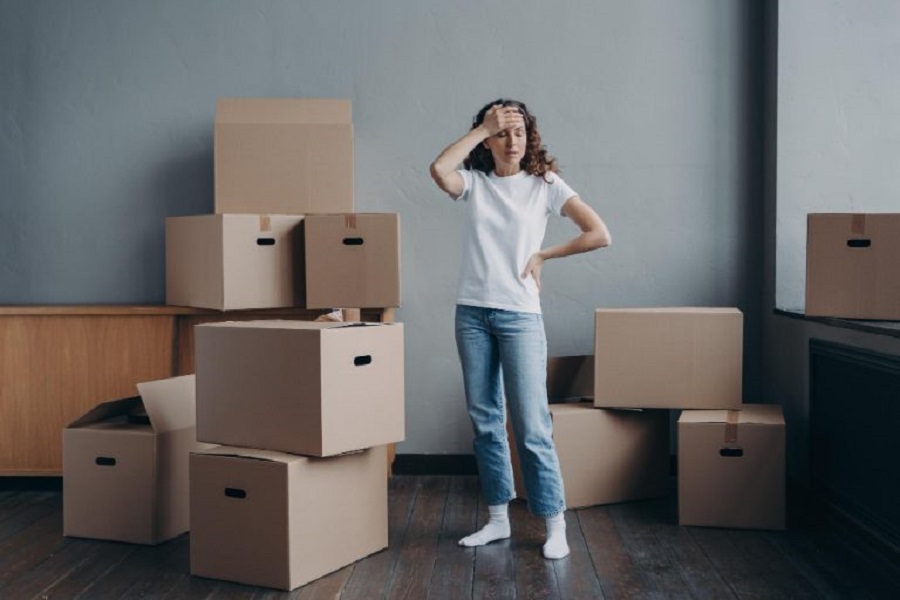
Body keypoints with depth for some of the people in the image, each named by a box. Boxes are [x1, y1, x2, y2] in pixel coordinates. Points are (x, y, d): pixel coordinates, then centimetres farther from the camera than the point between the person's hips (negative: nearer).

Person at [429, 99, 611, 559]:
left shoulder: (545, 185, 2)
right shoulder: (474, 183, 7)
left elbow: (599, 235, -6)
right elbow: (439, 170, -17)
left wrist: (543, 256, -3)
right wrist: (483, 128, -10)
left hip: (519, 314, -3)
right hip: (472, 312, 3)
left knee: (531, 426, -6)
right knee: (484, 422, 9)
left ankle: (554, 525, 3)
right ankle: (497, 518, 20)